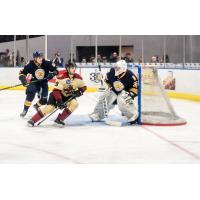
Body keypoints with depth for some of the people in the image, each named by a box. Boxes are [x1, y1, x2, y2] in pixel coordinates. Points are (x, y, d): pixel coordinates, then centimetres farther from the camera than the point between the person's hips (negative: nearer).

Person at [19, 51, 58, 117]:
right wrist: (23, 79, -28)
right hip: (34, 82, -2)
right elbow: (22, 73, -11)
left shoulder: (47, 63, -18)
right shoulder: (30, 65, -19)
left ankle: (37, 106, 31)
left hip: (44, 82, 2)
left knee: (44, 99, -3)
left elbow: (55, 70, -10)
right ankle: (25, 110, -11)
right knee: (30, 94, -26)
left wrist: (52, 74, -29)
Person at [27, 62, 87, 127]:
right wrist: (59, 101, -36)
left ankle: (59, 119, -11)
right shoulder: (62, 77, -27)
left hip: (69, 96, 5)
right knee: (50, 107, -21)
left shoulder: (77, 77, -10)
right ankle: (33, 120, -11)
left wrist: (79, 91, -17)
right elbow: (56, 90, -29)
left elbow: (83, 87, 5)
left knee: (74, 103, -23)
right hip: (58, 94, -5)